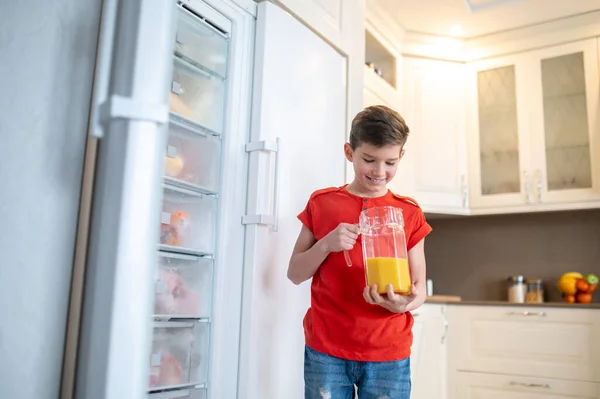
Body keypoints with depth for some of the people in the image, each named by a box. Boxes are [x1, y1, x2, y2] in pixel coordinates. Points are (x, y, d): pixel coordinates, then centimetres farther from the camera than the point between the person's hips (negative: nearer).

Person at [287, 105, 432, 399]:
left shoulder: (410, 213, 3)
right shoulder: (321, 203, 2)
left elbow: (419, 286, 4)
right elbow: (295, 274, 3)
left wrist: (405, 302, -19)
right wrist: (326, 244, -15)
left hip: (389, 354, 1)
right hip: (325, 350, 0)